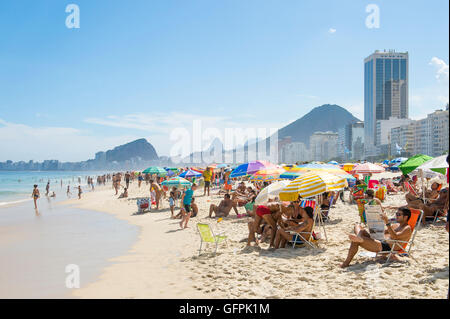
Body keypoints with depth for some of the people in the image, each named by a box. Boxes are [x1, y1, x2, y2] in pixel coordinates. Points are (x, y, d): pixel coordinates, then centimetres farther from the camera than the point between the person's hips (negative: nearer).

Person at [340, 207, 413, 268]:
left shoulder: (407, 229, 0)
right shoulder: (396, 225, 28)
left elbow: (395, 237, -19)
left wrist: (387, 223, -26)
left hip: (387, 248, -9)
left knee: (355, 240, -26)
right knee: (358, 226, -7)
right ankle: (359, 237, -40)